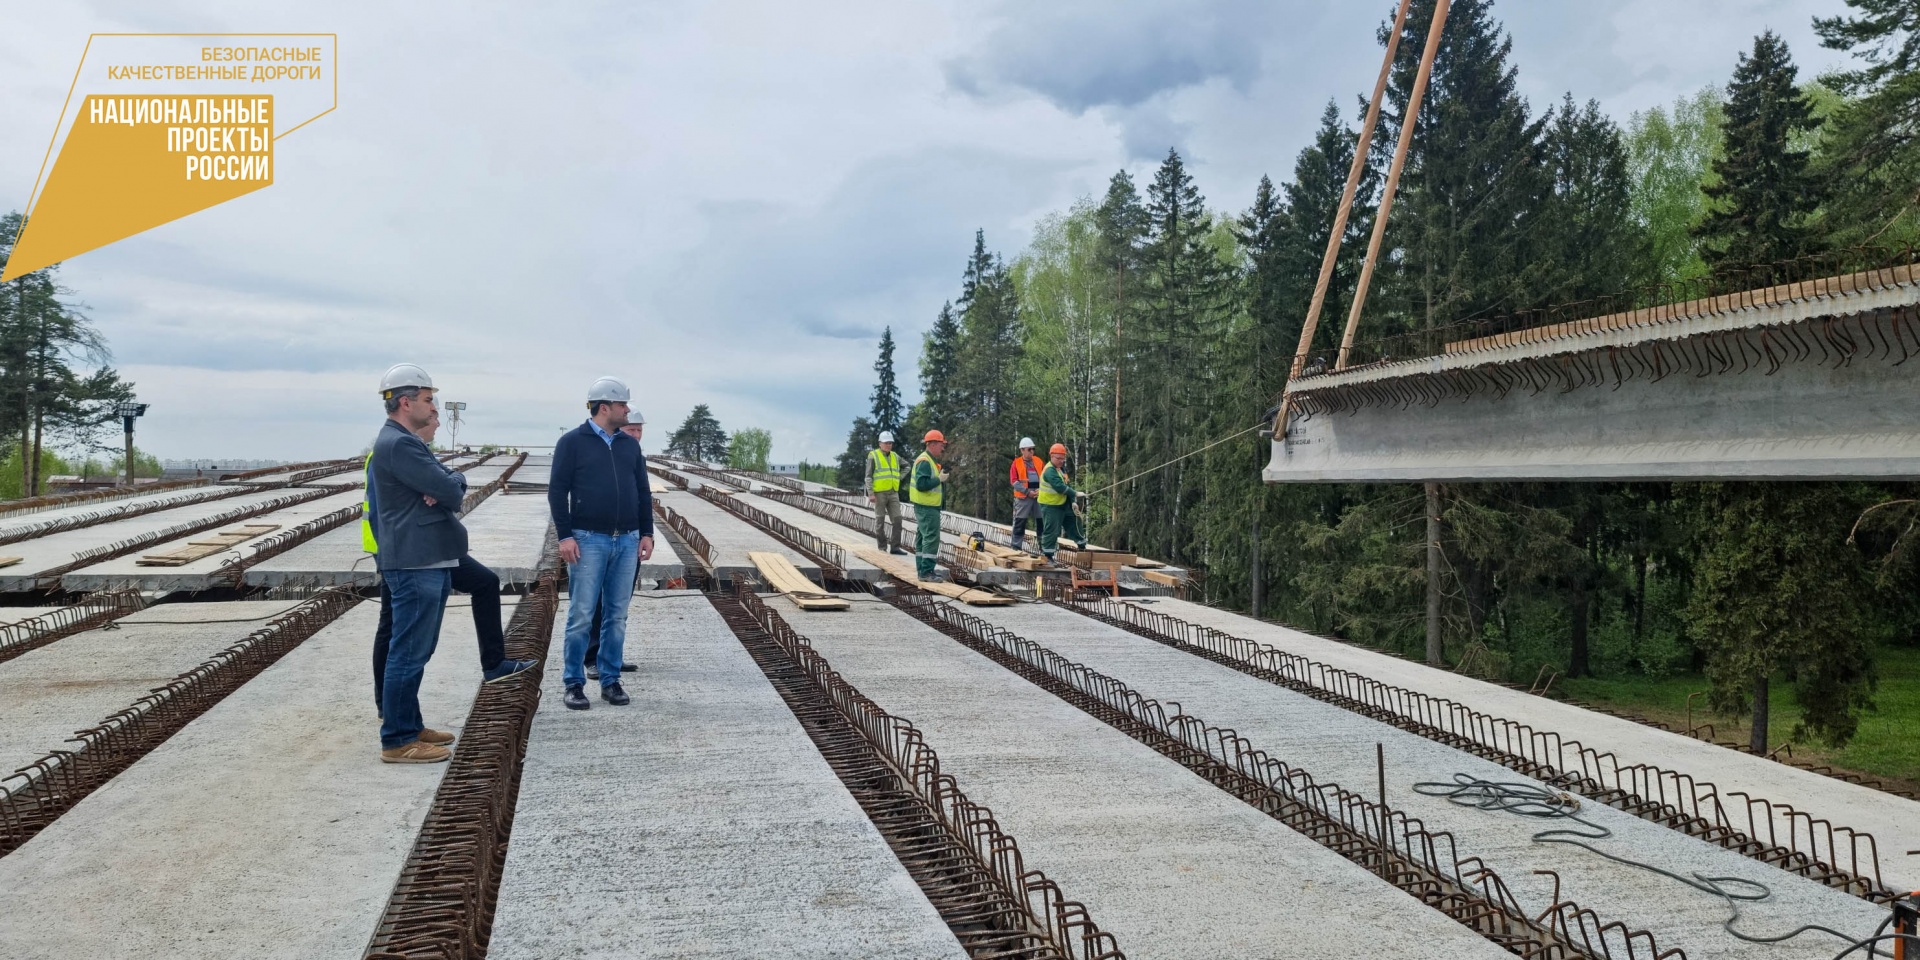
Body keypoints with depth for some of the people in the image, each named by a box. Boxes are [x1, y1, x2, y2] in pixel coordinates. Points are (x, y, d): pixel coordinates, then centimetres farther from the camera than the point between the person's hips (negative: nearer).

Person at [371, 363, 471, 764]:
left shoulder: (406, 442, 19)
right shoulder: (398, 444, -16)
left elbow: (455, 486, 12)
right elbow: (449, 490, -21)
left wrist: (446, 485, -10)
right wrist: (449, 484, 1)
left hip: (429, 561, 11)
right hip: (415, 564, -11)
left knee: (415, 651, 17)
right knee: (409, 653, -6)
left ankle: (410, 725, 26)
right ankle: (397, 741, -1)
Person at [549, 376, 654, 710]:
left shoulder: (630, 444, 12)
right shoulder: (572, 442, -2)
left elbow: (643, 492, 16)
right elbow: (557, 491, -4)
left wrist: (646, 533, 9)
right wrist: (565, 536, -11)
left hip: (627, 542, 4)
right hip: (588, 541, -4)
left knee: (617, 616, 7)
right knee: (581, 616, -2)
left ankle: (610, 681, 15)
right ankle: (574, 683, 7)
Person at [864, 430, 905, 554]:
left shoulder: (895, 456, 13)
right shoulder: (873, 456, -2)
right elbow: (868, 476, -6)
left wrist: (898, 478, 15)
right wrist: (870, 493, -14)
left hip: (893, 493, 5)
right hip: (879, 493, -5)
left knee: (897, 520, -5)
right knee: (880, 521, 1)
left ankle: (895, 547, -1)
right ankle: (882, 548, 8)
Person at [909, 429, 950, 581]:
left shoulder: (930, 460, 17)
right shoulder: (924, 461, -17)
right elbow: (921, 484, -27)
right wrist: (939, 479, -20)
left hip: (928, 506, 11)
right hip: (927, 507, -11)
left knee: (923, 537, 15)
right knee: (931, 538, -12)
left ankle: (921, 569, 22)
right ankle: (926, 572, -12)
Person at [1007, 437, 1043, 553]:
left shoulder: (1038, 461, 11)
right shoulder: (1017, 463, 0)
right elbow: (1014, 481, -5)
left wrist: (1041, 489, -7)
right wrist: (1027, 491, -12)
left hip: (1039, 495, 4)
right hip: (1023, 497, -3)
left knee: (1041, 521, 4)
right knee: (1020, 522, -2)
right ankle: (1016, 546, 3)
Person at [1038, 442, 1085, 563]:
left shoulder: (1061, 469, 13)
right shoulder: (1050, 471, -19)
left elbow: (1067, 485, 12)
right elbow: (1060, 487, -28)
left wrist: (1073, 501, 3)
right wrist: (1075, 494, -19)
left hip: (1061, 504, 10)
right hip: (1050, 506, -10)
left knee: (1073, 523, 16)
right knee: (1052, 530, -7)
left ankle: (1081, 545, 30)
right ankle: (1047, 555, -1)